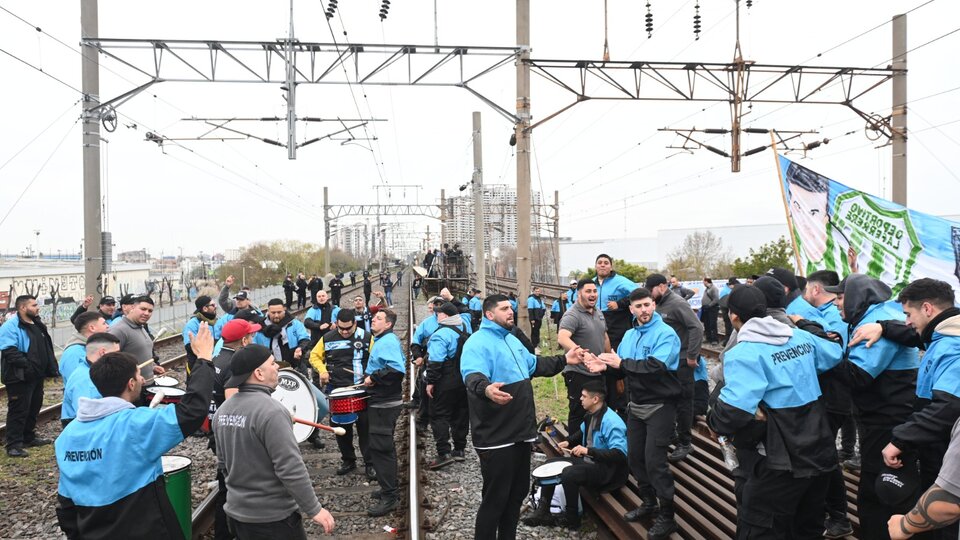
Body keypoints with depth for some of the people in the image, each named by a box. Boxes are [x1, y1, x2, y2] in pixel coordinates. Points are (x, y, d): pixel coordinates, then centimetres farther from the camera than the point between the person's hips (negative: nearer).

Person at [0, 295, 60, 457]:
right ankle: (13, 445, 2)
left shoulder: (37, 325, 14)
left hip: (37, 376, 9)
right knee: (18, 410, -4)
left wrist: (52, 368, 14)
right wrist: (27, 364, -29)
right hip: (19, 378, -9)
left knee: (34, 408, 17)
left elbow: (47, 349, 21)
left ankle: (29, 437, 31)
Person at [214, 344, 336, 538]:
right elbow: (291, 469, -25)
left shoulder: (222, 411, 2)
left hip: (236, 511, 8)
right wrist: (314, 509, -16)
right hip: (272, 517, -7)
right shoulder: (270, 411, -24)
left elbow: (223, 463, 12)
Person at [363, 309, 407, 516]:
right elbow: (400, 363, 24)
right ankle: (391, 488, 31)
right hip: (382, 401, 11)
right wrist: (372, 377, 16)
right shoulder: (382, 340, 14)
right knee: (384, 446, 19)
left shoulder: (388, 341, -18)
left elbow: (397, 369, -31)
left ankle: (389, 497, 0)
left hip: (384, 404, -11)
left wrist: (373, 377, -22)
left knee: (380, 447, -7)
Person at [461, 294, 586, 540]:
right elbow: (473, 375, -36)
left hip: (519, 432, 9)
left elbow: (534, 364, 31)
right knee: (495, 498, 1)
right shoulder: (478, 342, -17)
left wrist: (564, 360, 23)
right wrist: (486, 389, -57)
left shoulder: (511, 340, 15)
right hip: (496, 438, -9)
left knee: (518, 492, 20)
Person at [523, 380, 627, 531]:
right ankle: (543, 511, 5)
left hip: (608, 468, -10)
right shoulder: (591, 415, 4)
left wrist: (589, 451, -35)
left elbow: (620, 455, -32)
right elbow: (583, 431, 27)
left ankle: (571, 519, -10)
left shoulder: (611, 422, -25)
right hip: (588, 459, 10)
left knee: (568, 474, -31)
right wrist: (568, 442, 10)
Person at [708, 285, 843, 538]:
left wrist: (713, 420, -8)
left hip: (781, 463, -8)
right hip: (820, 453, 8)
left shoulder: (744, 353, -19)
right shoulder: (801, 336, 4)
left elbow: (732, 412, -30)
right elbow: (836, 353, 24)